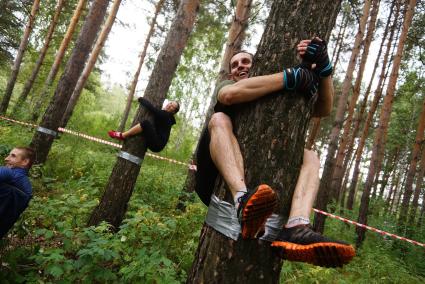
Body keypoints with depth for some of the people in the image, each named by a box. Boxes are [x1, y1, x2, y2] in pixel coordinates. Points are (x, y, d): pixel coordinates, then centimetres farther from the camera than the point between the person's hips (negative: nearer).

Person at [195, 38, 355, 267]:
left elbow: (324, 109, 6)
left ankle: (296, 227, -42)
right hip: (219, 172, -2)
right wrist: (290, 76, -21)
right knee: (219, 119, -22)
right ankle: (243, 200, -49)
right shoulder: (226, 85, 11)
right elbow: (231, 94, -18)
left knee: (310, 157, -10)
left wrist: (323, 68, -11)